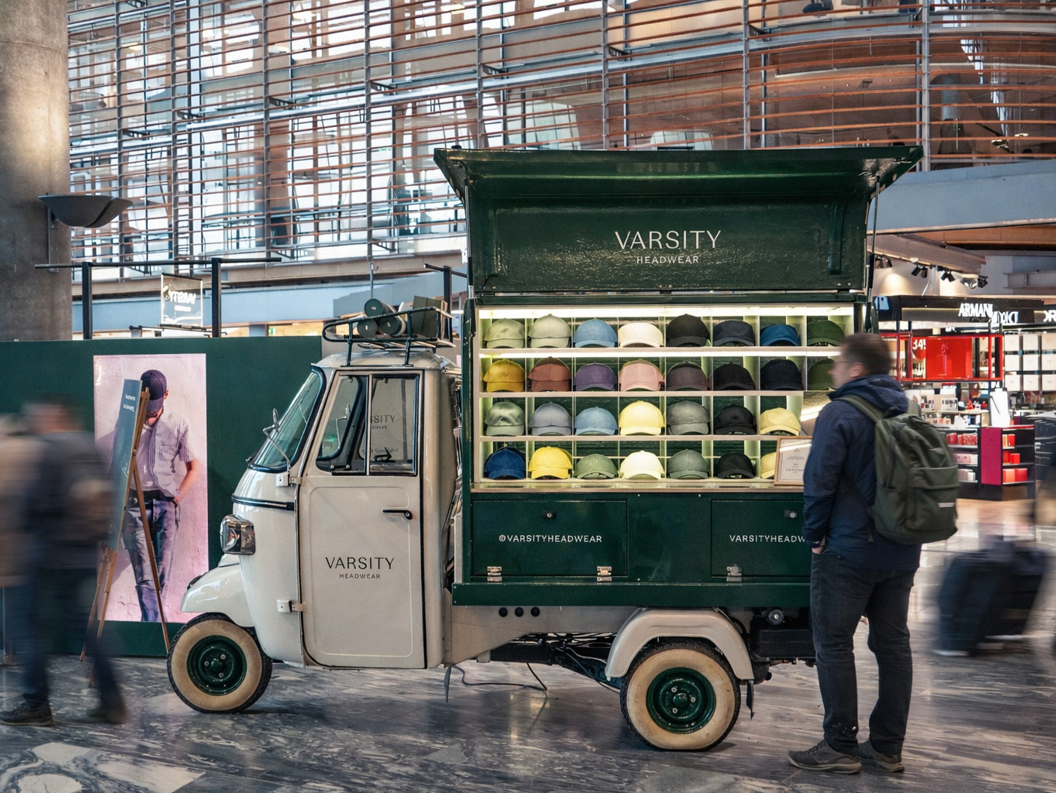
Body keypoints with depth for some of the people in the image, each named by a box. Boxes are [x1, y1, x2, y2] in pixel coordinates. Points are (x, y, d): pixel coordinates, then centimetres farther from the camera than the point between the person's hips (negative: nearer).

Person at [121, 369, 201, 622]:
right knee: (144, 574, -6)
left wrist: (177, 497, 0)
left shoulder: (178, 424, 3)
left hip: (165, 505, 1)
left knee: (161, 572, 1)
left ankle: (150, 622, 15)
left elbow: (194, 468, 9)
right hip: (134, 504, -1)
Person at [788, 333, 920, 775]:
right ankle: (888, 747, 19)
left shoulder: (841, 414, -13)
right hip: (901, 551, 7)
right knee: (892, 643, 12)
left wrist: (814, 534, -4)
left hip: (849, 550, -7)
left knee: (834, 644, 2)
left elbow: (819, 480, -17)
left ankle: (841, 747, 5)